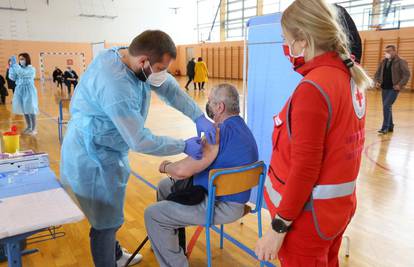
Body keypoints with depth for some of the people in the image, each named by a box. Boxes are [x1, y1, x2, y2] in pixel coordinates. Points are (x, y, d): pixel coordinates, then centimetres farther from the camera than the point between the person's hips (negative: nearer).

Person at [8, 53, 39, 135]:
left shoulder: (31, 69, -7)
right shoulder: (18, 69, 10)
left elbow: (22, 73, -24)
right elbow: (12, 77, 2)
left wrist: (15, 64, -24)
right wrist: (11, 66, -4)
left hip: (29, 91, -6)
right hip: (20, 91, 6)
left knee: (31, 110, -3)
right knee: (24, 110, 10)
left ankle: (34, 128, 4)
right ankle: (28, 127, 22)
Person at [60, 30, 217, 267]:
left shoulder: (130, 58, -7)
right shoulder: (115, 84, -34)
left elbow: (169, 87, 0)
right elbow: (140, 141, -28)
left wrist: (199, 117, -11)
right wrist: (184, 146, -17)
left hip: (105, 151, 10)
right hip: (93, 158, -9)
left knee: (109, 213, 26)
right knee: (106, 221, 6)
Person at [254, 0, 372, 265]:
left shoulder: (313, 87, -23)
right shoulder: (351, 77, 2)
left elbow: (304, 168, -23)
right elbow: (337, 147, 6)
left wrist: (278, 228, -17)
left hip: (308, 212, -8)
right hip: (339, 204, 8)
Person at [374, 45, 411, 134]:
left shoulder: (401, 62, -6)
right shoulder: (383, 62, 11)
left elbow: (407, 74, -10)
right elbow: (377, 73, 19)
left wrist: (400, 85, -20)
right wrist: (377, 81, 2)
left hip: (394, 88, -6)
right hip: (385, 88, 6)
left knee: (386, 106, -15)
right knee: (387, 107, 11)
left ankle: (385, 128, -9)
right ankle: (390, 126, 23)